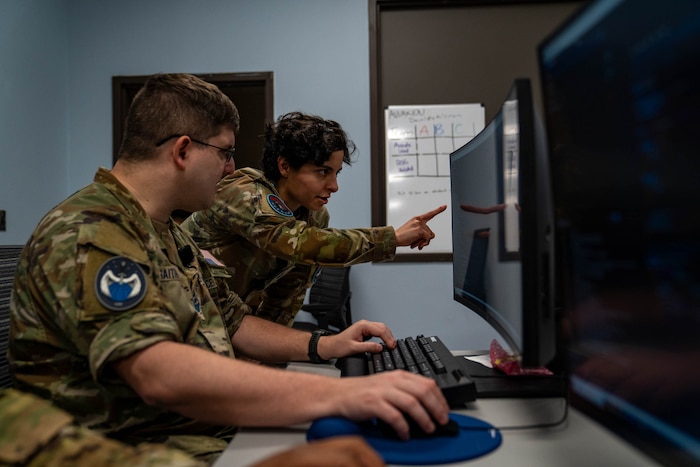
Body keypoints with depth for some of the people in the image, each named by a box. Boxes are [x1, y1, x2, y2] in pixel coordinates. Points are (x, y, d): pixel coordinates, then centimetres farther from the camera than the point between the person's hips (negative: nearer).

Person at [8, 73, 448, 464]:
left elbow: (229, 322, 20)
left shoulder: (169, 233, 15)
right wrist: (338, 394, -38)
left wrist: (322, 346, 5)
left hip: (218, 429, 9)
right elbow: (159, 373, -32)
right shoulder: (88, 235, -18)